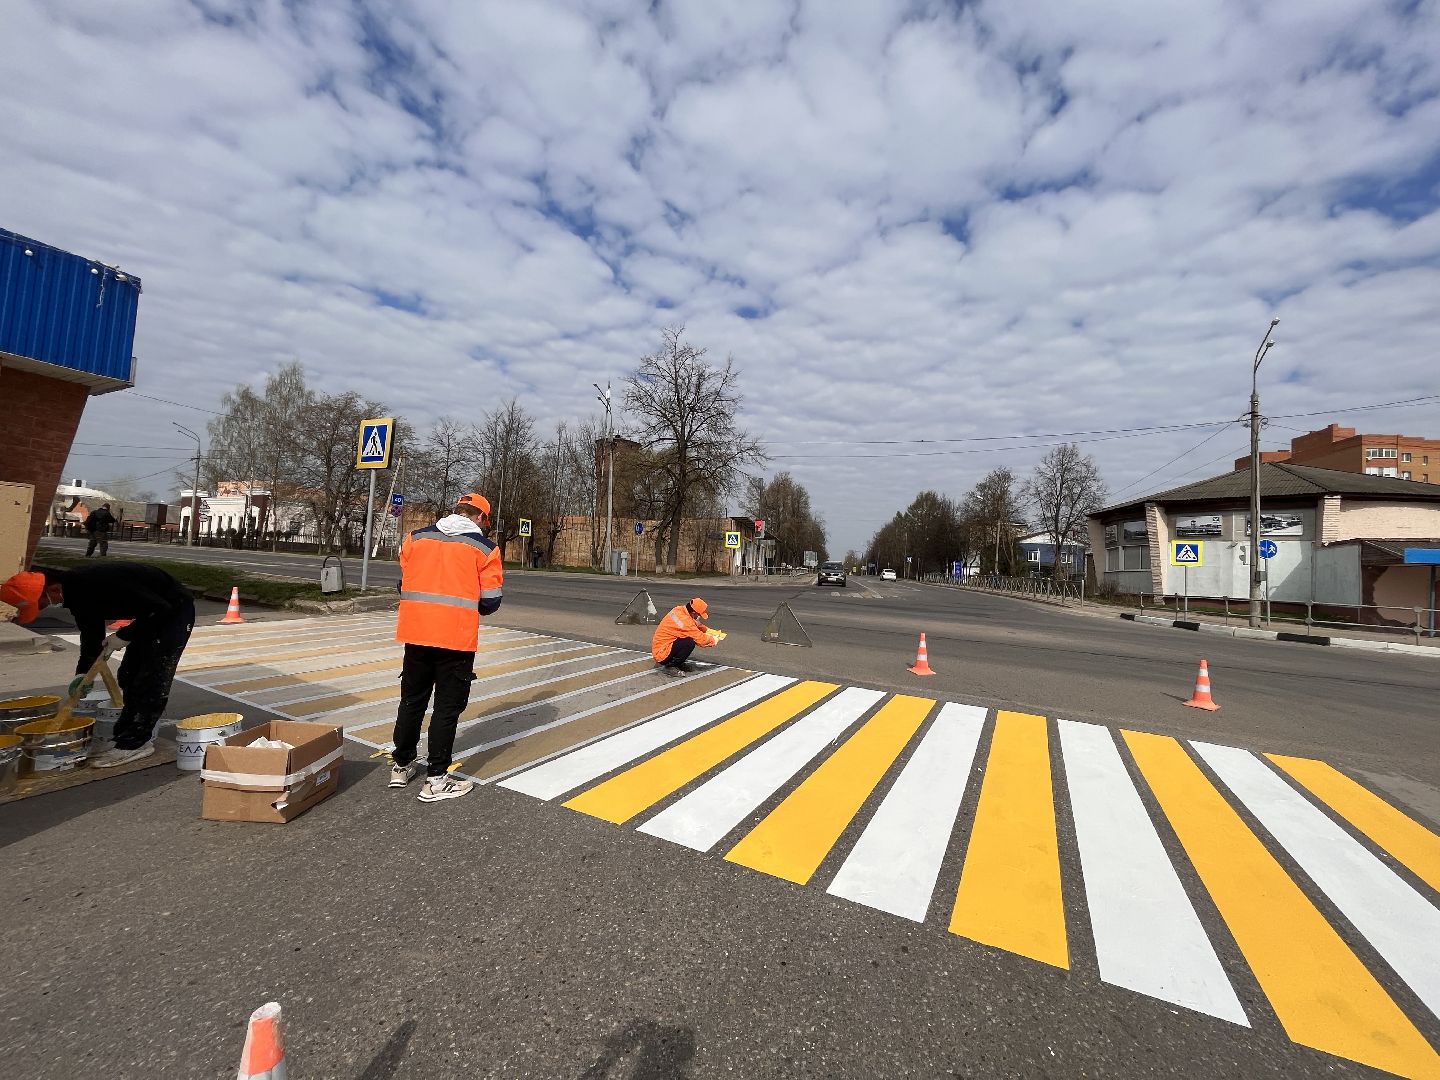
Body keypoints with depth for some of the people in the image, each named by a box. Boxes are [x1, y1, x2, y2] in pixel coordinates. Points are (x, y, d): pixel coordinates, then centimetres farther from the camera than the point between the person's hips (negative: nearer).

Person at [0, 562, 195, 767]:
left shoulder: (100, 585, -30)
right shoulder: (75, 590, -1)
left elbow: (161, 609, -30)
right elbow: (91, 633, 10)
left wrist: (124, 636, -20)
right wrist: (83, 672, 1)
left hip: (174, 610, -10)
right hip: (153, 613, 10)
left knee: (152, 680, -9)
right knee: (128, 676, 13)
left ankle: (134, 743, -1)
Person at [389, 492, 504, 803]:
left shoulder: (416, 538, 7)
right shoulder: (484, 547, -4)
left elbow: (404, 584, 11)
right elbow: (490, 601, -3)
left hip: (416, 633, 4)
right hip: (457, 638, -4)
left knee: (411, 700, 19)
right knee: (447, 707, 6)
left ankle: (401, 765, 34)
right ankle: (436, 780, 13)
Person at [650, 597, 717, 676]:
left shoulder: (680, 609, -3)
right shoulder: (685, 621, -28)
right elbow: (701, 640, -21)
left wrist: (706, 630, 8)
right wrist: (712, 640, -3)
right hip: (661, 654, -9)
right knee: (690, 642, -26)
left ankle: (679, 663, 14)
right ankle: (669, 667, -8)